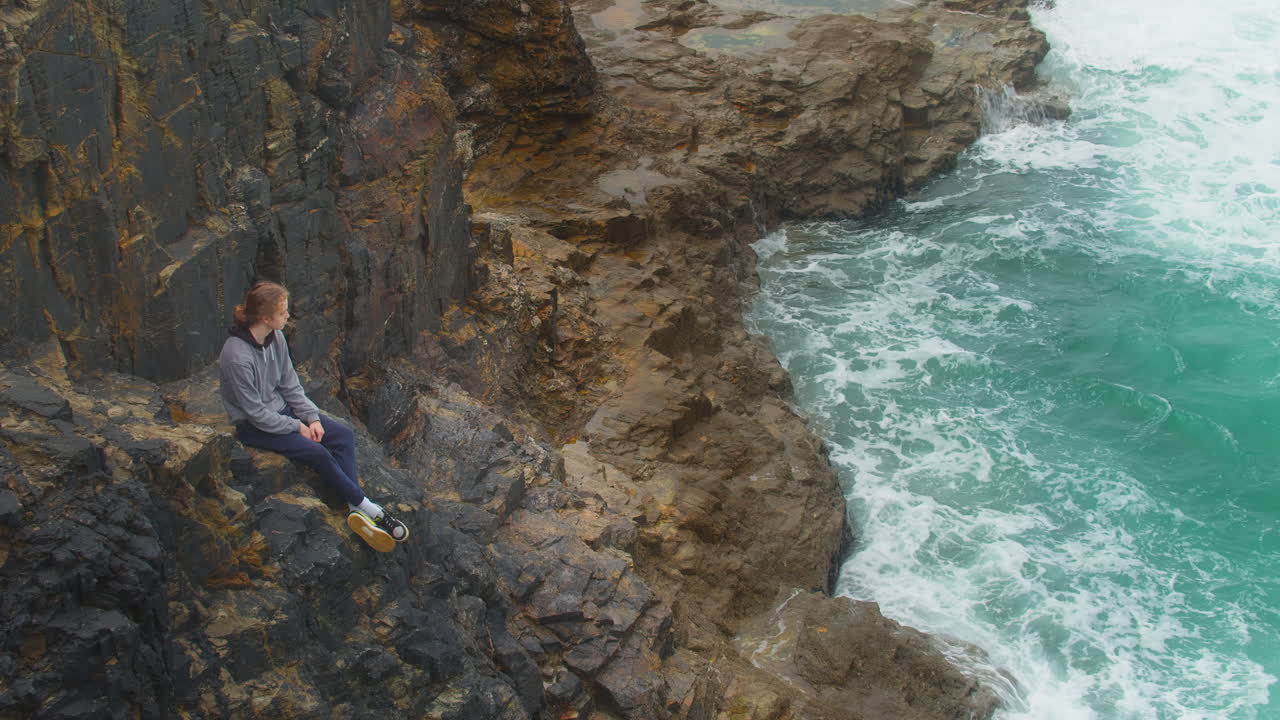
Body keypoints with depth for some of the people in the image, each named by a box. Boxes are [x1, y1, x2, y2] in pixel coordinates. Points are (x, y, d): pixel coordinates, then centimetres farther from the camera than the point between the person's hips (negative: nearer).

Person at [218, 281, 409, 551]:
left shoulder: (275, 337, -4)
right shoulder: (237, 356, -28)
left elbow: (290, 384, 4)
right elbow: (256, 412, -22)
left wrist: (312, 417, -6)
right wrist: (297, 427, -15)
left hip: (281, 408, 8)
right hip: (254, 426, -8)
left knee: (344, 435, -10)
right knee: (318, 452, -23)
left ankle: (356, 511, -17)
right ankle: (367, 507, -9)